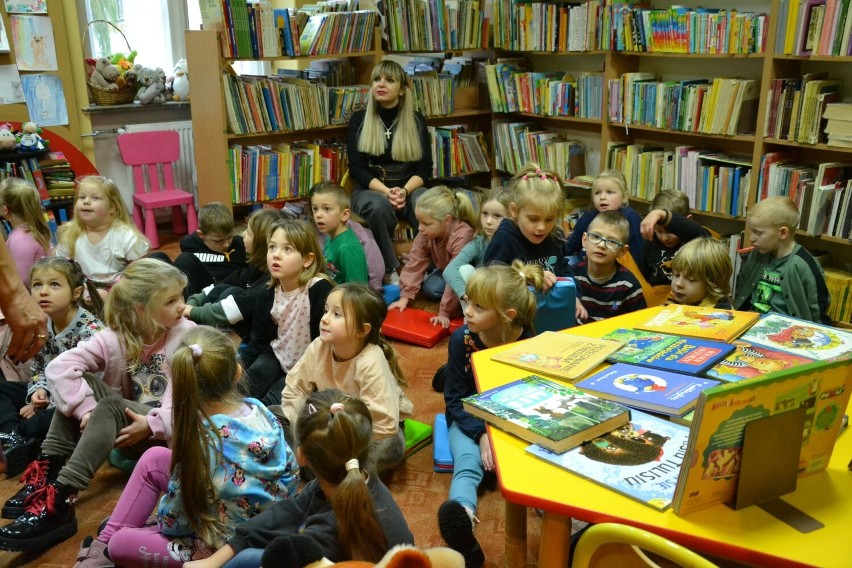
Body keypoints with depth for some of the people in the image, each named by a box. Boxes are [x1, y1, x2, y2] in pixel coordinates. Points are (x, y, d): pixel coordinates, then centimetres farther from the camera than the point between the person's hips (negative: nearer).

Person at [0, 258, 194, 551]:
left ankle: (59, 502, -38)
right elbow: (59, 367, -16)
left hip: (170, 432, -4)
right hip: (129, 425, 4)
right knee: (83, 382, -16)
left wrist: (152, 424, -32)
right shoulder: (115, 338, -5)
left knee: (111, 406, -31)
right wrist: (88, 410, -28)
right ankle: (46, 474, -19)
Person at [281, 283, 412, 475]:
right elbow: (294, 390, -5)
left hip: (379, 426, -4)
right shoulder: (318, 348, -19)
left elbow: (384, 425, -34)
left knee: (389, 447, -36)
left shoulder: (370, 362, -32)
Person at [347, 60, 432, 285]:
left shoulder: (416, 121, 7)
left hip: (408, 188, 1)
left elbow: (424, 167, 1)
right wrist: (386, 191, -21)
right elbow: (357, 168, -3)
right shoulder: (359, 120, 4)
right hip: (370, 189, -1)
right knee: (379, 206, -38)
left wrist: (404, 190, -20)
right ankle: (389, 271, -26)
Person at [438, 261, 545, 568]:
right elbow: (455, 398, -7)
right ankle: (463, 517, -60)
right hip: (471, 419, -1)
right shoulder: (461, 339, -13)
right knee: (467, 465, -32)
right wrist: (481, 433, -22)